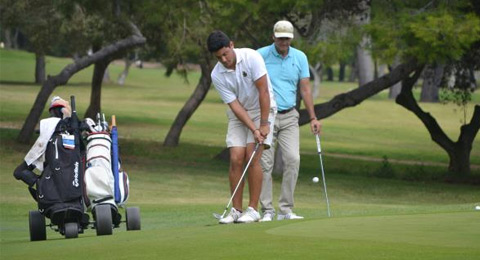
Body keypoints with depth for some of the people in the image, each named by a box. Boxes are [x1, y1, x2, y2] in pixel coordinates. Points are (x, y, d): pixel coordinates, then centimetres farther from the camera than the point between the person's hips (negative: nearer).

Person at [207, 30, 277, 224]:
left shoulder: (251, 57, -21)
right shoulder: (217, 76, -12)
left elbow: (263, 91, -19)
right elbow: (235, 105, -14)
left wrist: (264, 125, -20)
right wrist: (254, 130, -23)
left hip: (262, 109, -3)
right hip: (238, 115, 3)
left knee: (253, 158, -15)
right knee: (236, 159, -9)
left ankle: (253, 210, -11)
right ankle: (236, 210, -2)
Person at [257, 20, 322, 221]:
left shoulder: (300, 58, 6)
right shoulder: (260, 56, -4)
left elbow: (305, 89, 8)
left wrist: (313, 118, 3)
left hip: (289, 116, 3)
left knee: (293, 159, -10)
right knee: (265, 163, -4)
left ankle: (286, 209, -4)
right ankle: (267, 210, 2)